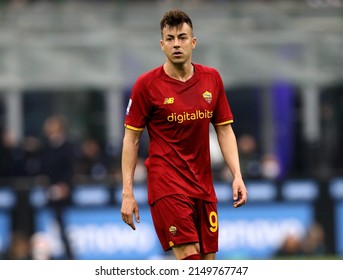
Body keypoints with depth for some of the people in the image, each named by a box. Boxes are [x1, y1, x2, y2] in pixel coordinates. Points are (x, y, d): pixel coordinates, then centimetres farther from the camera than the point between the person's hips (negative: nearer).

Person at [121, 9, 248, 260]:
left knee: (208, 260, 4)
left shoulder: (212, 79, 6)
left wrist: (237, 176, 0)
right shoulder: (147, 84, -5)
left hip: (203, 183, 5)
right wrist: (127, 192, -6)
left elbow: (225, 130, 12)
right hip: (166, 181, -5)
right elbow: (131, 138, -1)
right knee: (189, 256, -18)